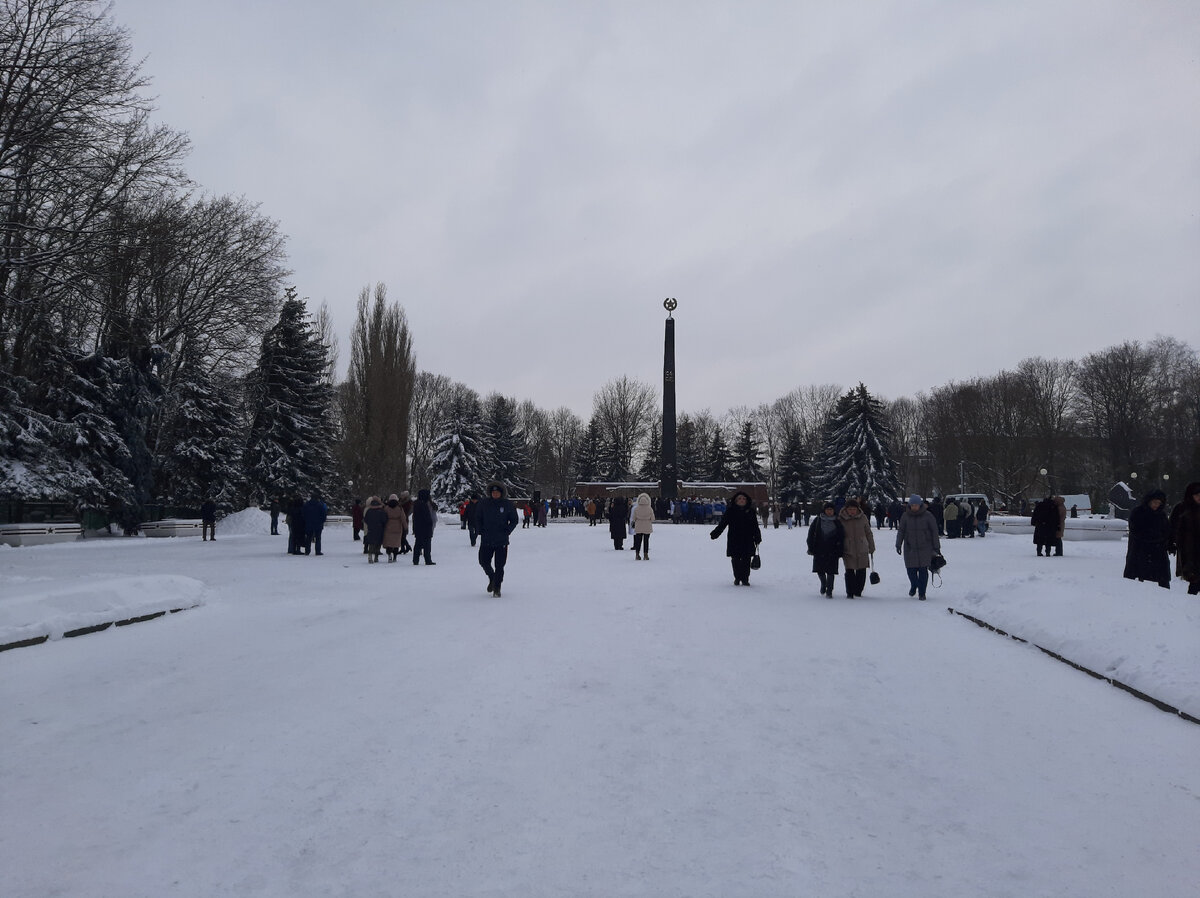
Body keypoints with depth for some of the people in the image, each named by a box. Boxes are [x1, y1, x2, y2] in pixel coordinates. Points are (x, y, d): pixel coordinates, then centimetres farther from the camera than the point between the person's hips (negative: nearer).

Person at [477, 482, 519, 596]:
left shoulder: (507, 504, -1)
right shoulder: (484, 503, 2)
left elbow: (514, 520, 8)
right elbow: (478, 518, 15)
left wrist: (507, 531, -5)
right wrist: (481, 530, 2)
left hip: (502, 541, -2)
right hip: (486, 540, 2)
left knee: (499, 566, -2)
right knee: (484, 561, 4)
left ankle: (497, 588, 10)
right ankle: (491, 578, 32)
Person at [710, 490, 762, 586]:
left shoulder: (750, 511, 6)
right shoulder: (730, 511, 1)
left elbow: (755, 527, 11)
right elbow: (722, 524, 1)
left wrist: (757, 538, 7)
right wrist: (715, 533, -8)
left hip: (747, 541, 1)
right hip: (734, 541, -1)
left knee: (746, 560, 1)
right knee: (736, 560, 4)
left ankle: (745, 579, 10)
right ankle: (737, 578, 16)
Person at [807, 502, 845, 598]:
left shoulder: (837, 522, 4)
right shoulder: (817, 520, 3)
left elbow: (841, 538, 5)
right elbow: (811, 534, 3)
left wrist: (839, 551, -3)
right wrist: (811, 548, -2)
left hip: (832, 551, -1)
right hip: (819, 550, 1)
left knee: (831, 571, -4)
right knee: (820, 570, 8)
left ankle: (829, 591, 5)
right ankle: (823, 584, 36)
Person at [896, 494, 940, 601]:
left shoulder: (927, 516, -2)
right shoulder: (905, 516, 2)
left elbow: (934, 531, 3)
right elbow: (900, 531, 7)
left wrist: (936, 547, 3)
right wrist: (898, 545, 2)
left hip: (925, 548, -1)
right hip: (910, 548, 1)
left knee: (923, 570, -3)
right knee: (911, 569, 1)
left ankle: (922, 592, 10)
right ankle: (914, 586, 30)